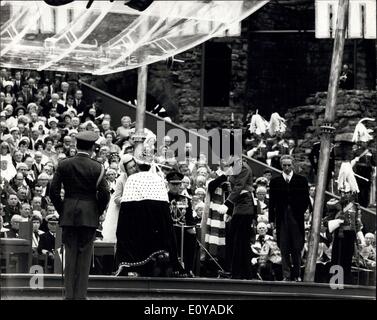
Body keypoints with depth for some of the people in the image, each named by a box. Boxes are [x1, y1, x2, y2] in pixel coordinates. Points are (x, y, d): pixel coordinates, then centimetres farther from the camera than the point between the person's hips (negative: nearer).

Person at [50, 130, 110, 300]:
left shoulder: (64, 165, -1)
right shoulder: (97, 168, -6)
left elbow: (53, 190, -2)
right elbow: (104, 194, -8)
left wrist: (61, 210, 9)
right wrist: (98, 212, 7)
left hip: (68, 216, 2)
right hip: (89, 216, -2)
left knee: (70, 255, 7)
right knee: (84, 257, 3)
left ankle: (69, 294, 7)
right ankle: (80, 294, 2)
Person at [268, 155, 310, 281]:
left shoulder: (301, 181, 6)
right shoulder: (275, 182, 9)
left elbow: (306, 200, 6)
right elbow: (272, 202, 8)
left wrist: (301, 212, -5)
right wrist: (271, 219, 2)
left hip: (296, 219, -1)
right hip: (282, 219, 1)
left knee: (297, 249, -1)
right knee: (284, 249, 0)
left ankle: (296, 274, 7)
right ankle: (286, 275, 3)